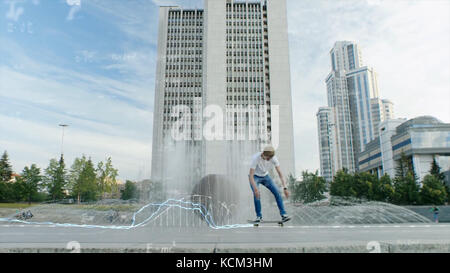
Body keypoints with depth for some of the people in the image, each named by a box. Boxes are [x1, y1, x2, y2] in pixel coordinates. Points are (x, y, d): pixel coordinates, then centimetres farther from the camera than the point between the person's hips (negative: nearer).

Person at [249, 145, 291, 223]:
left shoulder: (274, 158, -22)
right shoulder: (256, 158, -33)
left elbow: (280, 173, -20)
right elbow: (251, 175, -34)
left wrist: (285, 188, -30)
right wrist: (255, 189, -46)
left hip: (265, 176, 4)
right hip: (255, 177, -3)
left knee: (277, 192, -13)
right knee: (257, 194, -26)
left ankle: (283, 215, -8)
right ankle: (259, 216, -10)